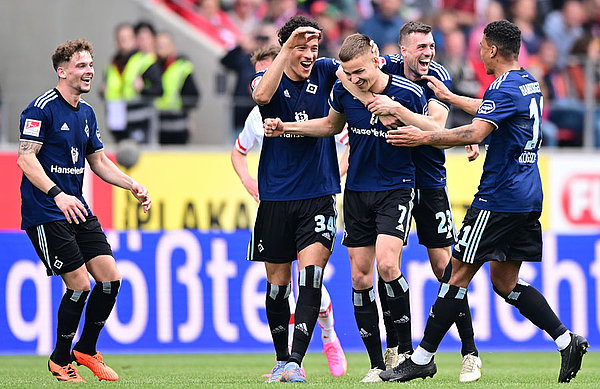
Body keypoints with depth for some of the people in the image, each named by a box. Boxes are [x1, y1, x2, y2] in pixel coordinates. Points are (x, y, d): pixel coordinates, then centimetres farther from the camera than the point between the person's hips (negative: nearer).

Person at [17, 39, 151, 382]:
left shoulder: (87, 113, 13)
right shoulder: (42, 108, -12)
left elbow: (99, 161, 22)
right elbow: (26, 158, -18)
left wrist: (133, 185, 7)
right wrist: (58, 195, -29)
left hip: (77, 209, 8)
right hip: (45, 212, -8)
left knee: (110, 278, 0)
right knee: (80, 284, -11)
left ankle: (86, 350, 19)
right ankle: (60, 360, 8)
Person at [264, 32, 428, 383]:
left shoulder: (409, 94, -14)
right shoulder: (343, 91, -3)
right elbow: (332, 125, 18)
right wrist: (286, 128, 10)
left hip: (396, 188, -4)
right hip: (357, 192, 4)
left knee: (387, 264, -22)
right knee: (360, 277, 1)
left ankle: (406, 350, -6)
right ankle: (377, 364, 9)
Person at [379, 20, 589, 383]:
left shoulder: (505, 88, -16)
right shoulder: (529, 84, 14)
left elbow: (476, 132, -29)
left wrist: (423, 137, -23)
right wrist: (448, 96, 42)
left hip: (499, 199, -9)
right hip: (528, 199, 9)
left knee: (458, 275, -3)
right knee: (505, 282, 13)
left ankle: (422, 358, 1)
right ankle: (567, 341, 2)